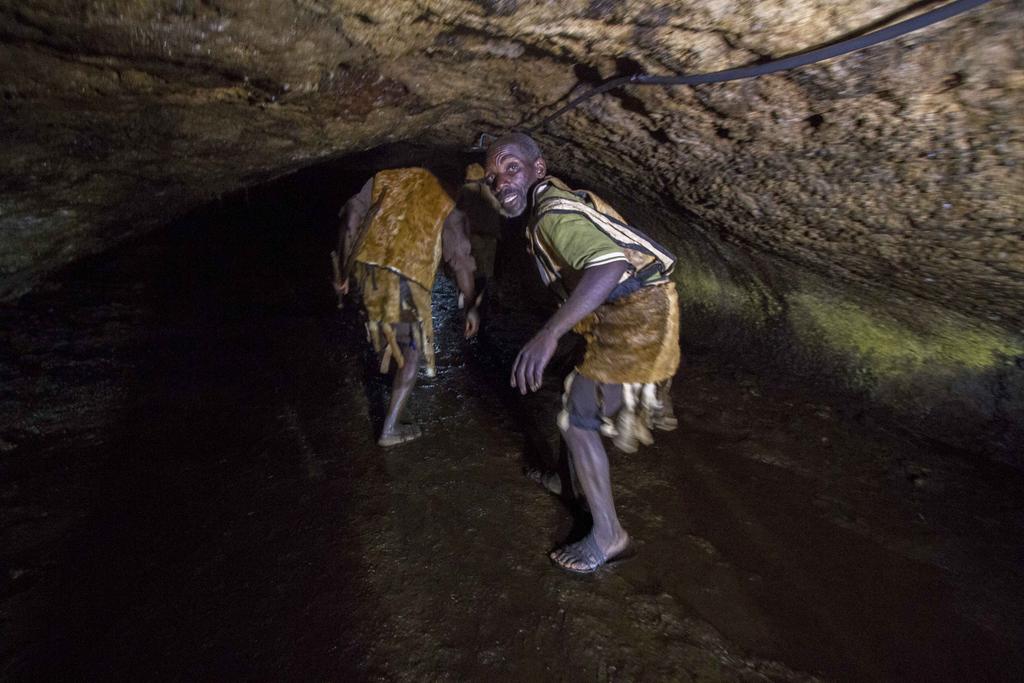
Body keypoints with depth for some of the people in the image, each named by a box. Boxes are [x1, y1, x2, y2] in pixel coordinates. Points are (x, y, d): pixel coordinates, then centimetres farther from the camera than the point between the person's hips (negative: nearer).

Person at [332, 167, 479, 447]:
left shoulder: (384, 178, 20)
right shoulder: (446, 206, 13)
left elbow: (352, 218, 8)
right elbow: (460, 259, 3)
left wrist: (343, 272, 12)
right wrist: (471, 306, 9)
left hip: (368, 268, 4)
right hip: (406, 279, -4)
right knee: (412, 353, 10)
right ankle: (390, 429, 12)